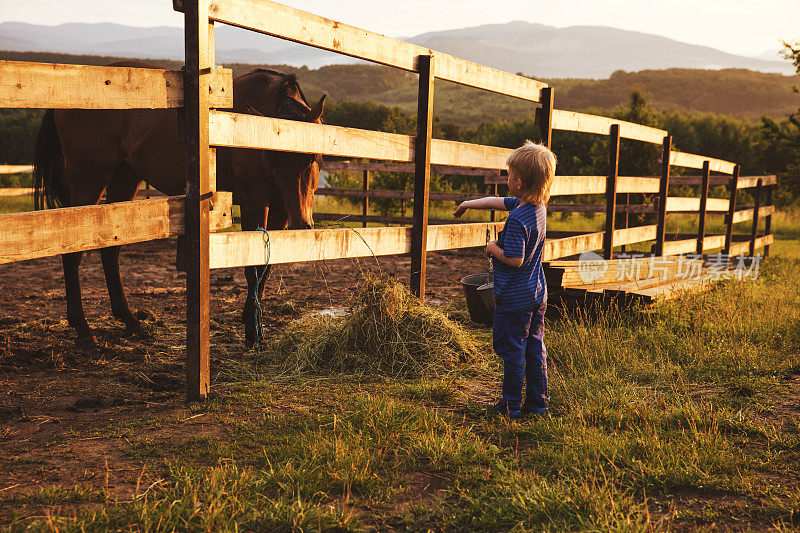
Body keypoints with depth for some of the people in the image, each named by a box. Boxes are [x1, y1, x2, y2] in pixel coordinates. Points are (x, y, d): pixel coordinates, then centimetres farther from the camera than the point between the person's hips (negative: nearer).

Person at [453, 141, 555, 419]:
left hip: (514, 299, -9)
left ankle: (511, 406, 13)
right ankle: (537, 402, 23)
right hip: (538, 293, 9)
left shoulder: (517, 220, -25)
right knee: (535, 348, 15)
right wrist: (469, 204, 28)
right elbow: (498, 202, 17)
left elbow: (514, 259, -27)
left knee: (512, 350, 3)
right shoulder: (538, 206, 4)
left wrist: (493, 249, -10)